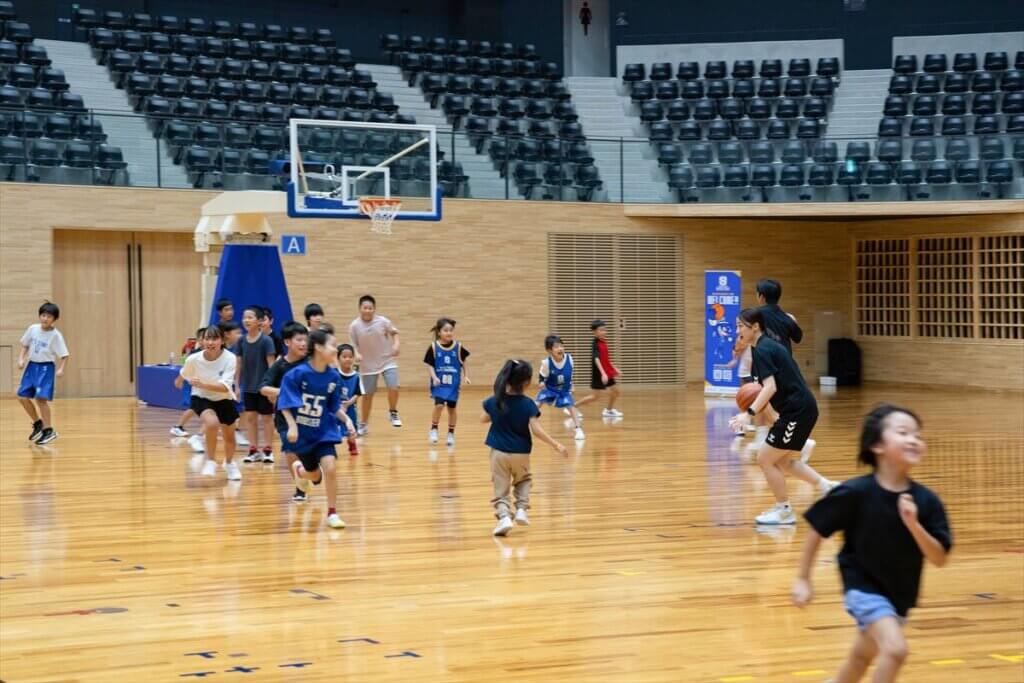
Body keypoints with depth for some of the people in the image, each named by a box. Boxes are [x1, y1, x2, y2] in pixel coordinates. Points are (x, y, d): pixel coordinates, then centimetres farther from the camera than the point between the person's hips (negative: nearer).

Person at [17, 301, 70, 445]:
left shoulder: (56, 335, -14)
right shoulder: (32, 329, -2)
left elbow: (64, 355, -12)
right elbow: (25, 345, 12)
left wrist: (61, 369, -27)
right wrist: (21, 359, -2)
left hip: (46, 367, -6)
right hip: (32, 365, 6)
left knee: (41, 398, -16)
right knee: (23, 396, 5)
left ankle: (49, 430, -4)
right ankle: (38, 423, 26)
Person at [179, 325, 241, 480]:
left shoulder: (229, 358, -28)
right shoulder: (194, 359, -25)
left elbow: (225, 387, -36)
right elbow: (184, 375, 0)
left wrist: (203, 384, -49)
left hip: (224, 400, 2)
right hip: (201, 398, -1)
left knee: (229, 437, 17)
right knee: (212, 422, -32)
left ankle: (229, 464, 49)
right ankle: (210, 461, -11)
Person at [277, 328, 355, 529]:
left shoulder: (333, 377, -6)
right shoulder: (297, 374, -19)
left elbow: (335, 407, 5)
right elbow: (285, 405, -16)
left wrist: (346, 419, -10)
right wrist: (292, 425, -27)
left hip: (323, 431, 2)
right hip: (301, 432, -2)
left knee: (330, 467, -19)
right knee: (316, 477, 13)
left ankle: (332, 513, -1)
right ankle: (299, 469, 52)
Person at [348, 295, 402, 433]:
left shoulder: (383, 321, -11)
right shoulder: (354, 326, -13)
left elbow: (394, 332, 5)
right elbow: (353, 344, -5)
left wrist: (396, 344, -11)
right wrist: (356, 354, -24)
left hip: (387, 361, 0)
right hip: (368, 365, 0)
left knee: (393, 388, -14)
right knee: (367, 395, 6)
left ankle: (393, 413, 15)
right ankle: (363, 424, 23)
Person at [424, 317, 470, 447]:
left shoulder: (458, 347, -5)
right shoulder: (434, 347, -8)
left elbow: (463, 363, 8)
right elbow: (430, 365, -4)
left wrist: (466, 376, -3)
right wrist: (434, 378, -18)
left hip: (453, 383, 2)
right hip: (439, 383, -2)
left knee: (452, 407, 9)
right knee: (439, 405, -18)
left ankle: (451, 434, 25)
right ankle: (433, 430, 4)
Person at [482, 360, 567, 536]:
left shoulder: (495, 401, -8)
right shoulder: (528, 404, -15)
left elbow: (483, 419, 8)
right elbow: (536, 430, -20)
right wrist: (556, 445, -13)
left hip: (499, 452, 0)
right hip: (520, 454, 0)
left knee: (500, 489, 6)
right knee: (523, 480, 27)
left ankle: (504, 516, -17)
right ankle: (521, 509, 10)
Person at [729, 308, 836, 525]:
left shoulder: (762, 350, -14)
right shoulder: (770, 345, 16)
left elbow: (770, 387, -25)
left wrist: (749, 413, -30)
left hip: (797, 411, -10)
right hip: (801, 408, 10)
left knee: (765, 459, -1)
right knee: (782, 461, 19)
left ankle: (784, 511, 8)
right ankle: (827, 487, 19)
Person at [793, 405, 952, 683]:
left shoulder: (926, 501, -16)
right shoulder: (856, 492, -24)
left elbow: (940, 559, -14)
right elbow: (817, 529, -12)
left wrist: (913, 524, -30)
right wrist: (803, 579, -8)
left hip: (900, 592, 5)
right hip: (863, 585, -5)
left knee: (862, 656, 25)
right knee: (895, 648, -25)